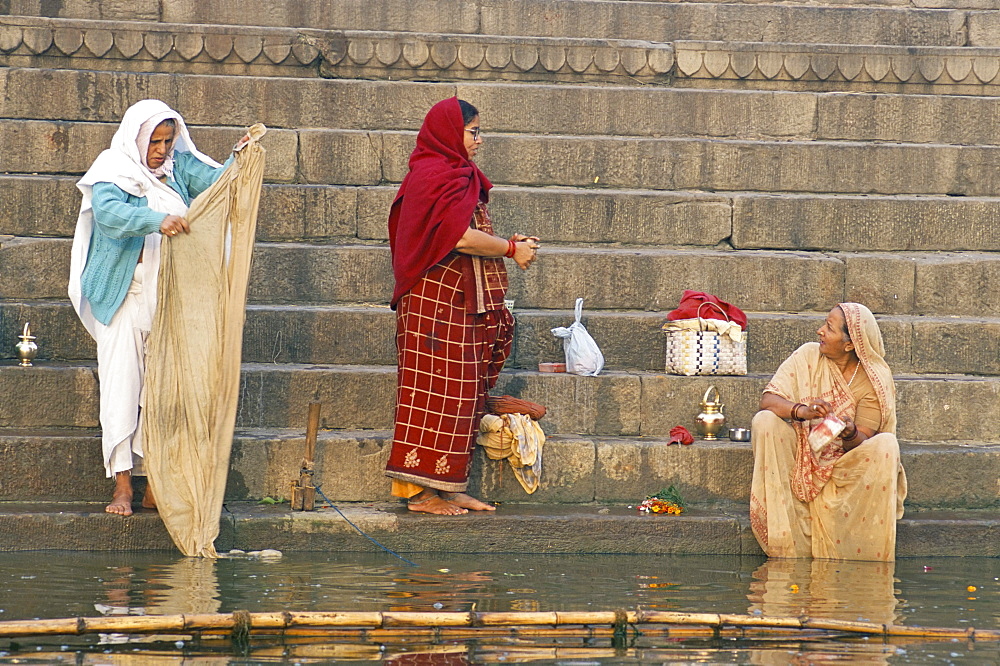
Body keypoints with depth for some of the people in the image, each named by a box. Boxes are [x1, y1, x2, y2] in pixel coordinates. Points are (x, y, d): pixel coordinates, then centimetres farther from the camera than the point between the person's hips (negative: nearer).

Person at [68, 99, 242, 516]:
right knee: (121, 387, -5)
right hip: (123, 295, -3)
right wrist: (157, 220, -38)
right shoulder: (113, 172, -4)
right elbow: (108, 211, -23)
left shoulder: (181, 167, 9)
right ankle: (122, 484, -2)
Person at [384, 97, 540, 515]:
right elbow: (460, 237, -21)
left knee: (462, 396, 9)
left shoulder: (455, 175, 21)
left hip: (461, 302, 10)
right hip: (438, 301, -10)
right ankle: (423, 491, -7)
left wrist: (512, 244, 6)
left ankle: (447, 488, 11)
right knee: (438, 389, -9)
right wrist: (511, 250, -10)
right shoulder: (436, 175, -12)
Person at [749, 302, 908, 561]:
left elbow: (862, 443, -12)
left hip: (845, 466, -1)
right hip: (801, 459, 1)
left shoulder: (876, 378, -8)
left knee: (886, 446, -29)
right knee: (765, 421, -25)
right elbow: (768, 401, -16)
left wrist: (850, 433, -36)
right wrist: (801, 411, -36)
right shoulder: (808, 356, -5)